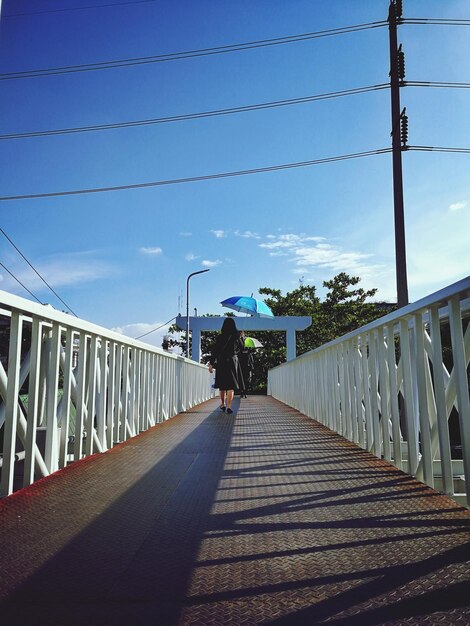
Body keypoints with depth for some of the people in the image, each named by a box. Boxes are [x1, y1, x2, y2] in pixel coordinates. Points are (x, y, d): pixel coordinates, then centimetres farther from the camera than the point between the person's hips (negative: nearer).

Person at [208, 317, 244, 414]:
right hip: (233, 362, 0)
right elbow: (242, 347, 16)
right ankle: (229, 406, -12)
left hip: (221, 362, 0)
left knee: (222, 385, 14)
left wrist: (211, 363, -6)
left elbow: (215, 350, -9)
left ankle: (223, 404, 25)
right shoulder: (236, 337, 0)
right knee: (231, 385, -1)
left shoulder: (220, 337, -6)